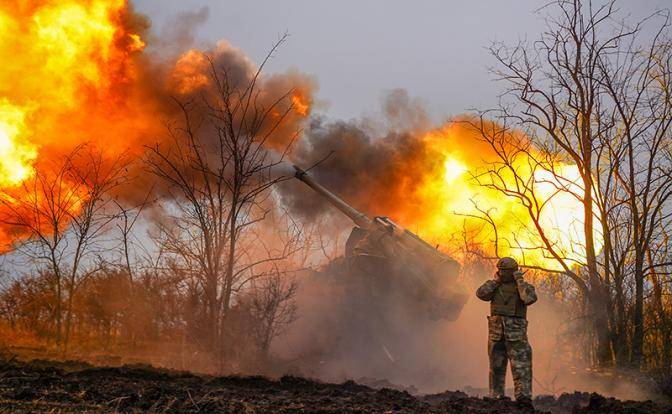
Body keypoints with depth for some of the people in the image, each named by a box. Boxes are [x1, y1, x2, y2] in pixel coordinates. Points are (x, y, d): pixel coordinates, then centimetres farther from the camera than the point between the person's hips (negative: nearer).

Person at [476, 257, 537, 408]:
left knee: (521, 365, -10)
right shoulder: (495, 287, 11)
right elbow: (481, 293, -6)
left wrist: (520, 280, -10)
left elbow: (530, 298, -19)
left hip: (516, 333, -3)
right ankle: (496, 398, 13)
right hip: (496, 332, 3)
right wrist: (495, 280, -1)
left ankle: (523, 397, -14)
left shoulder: (524, 286, 3)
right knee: (496, 366, 7)